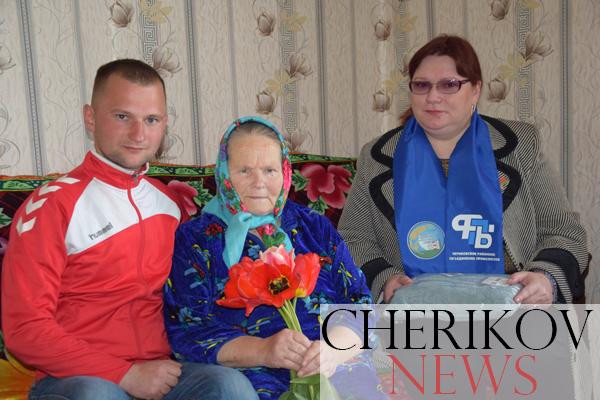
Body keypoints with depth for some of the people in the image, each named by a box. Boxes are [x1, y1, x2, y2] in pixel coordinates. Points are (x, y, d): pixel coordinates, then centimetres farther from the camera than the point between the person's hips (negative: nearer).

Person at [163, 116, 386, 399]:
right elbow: (187, 330, -3)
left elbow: (360, 303, 10)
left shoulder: (316, 228, 17)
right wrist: (264, 351, -18)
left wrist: (336, 349, -13)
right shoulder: (193, 240, 8)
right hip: (248, 377, -1)